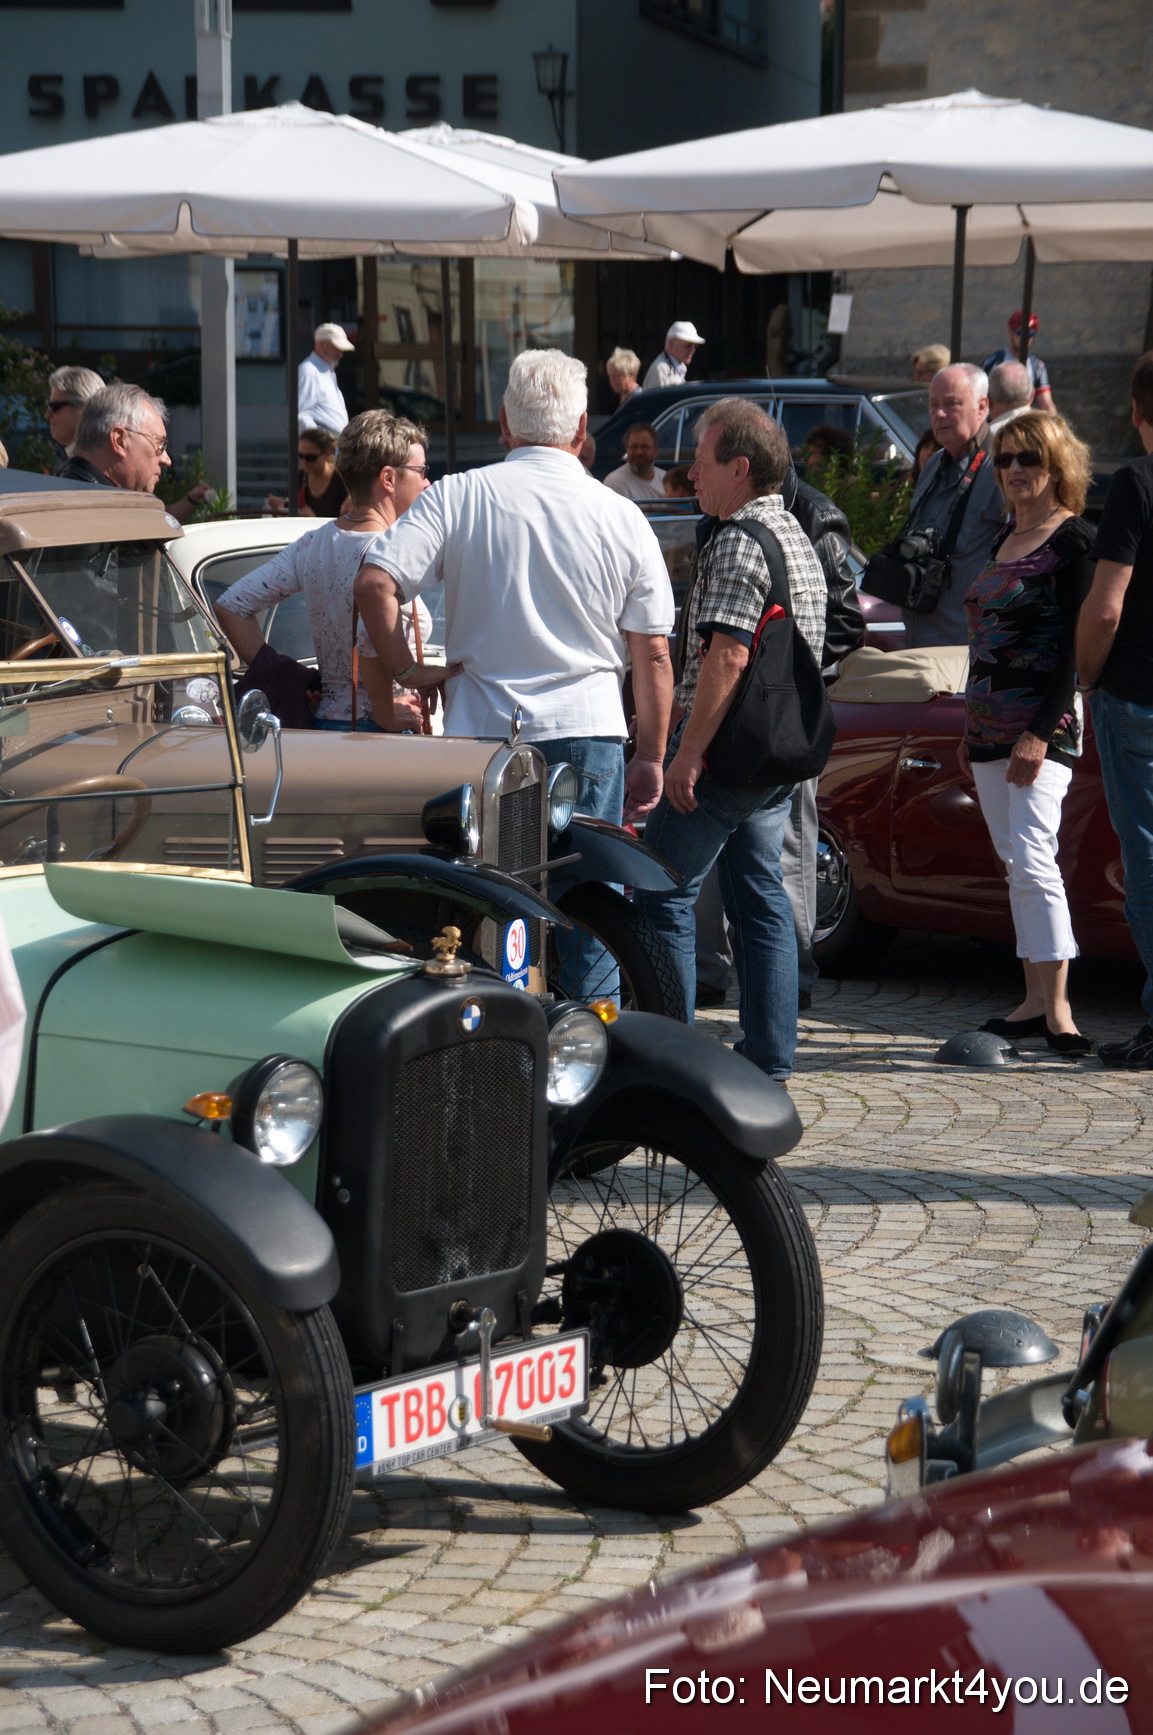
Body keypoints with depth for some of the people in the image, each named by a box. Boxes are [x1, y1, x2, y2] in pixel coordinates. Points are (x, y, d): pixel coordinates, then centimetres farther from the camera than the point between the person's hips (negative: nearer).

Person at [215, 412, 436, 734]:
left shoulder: (312, 544, 10)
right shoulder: (385, 550, -14)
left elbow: (230, 606, 12)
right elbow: (371, 641, -30)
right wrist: (385, 715, -17)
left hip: (322, 719, 8)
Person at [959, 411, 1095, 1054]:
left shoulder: (1073, 540, -9)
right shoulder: (1007, 539, 17)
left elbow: (1076, 647, -14)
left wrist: (1041, 732, -21)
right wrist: (972, 730, 21)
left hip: (1043, 725, -8)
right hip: (991, 726, 9)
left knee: (1034, 859, -15)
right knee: (1016, 864, 8)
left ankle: (1058, 1008, -14)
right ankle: (1035, 1001, 10)